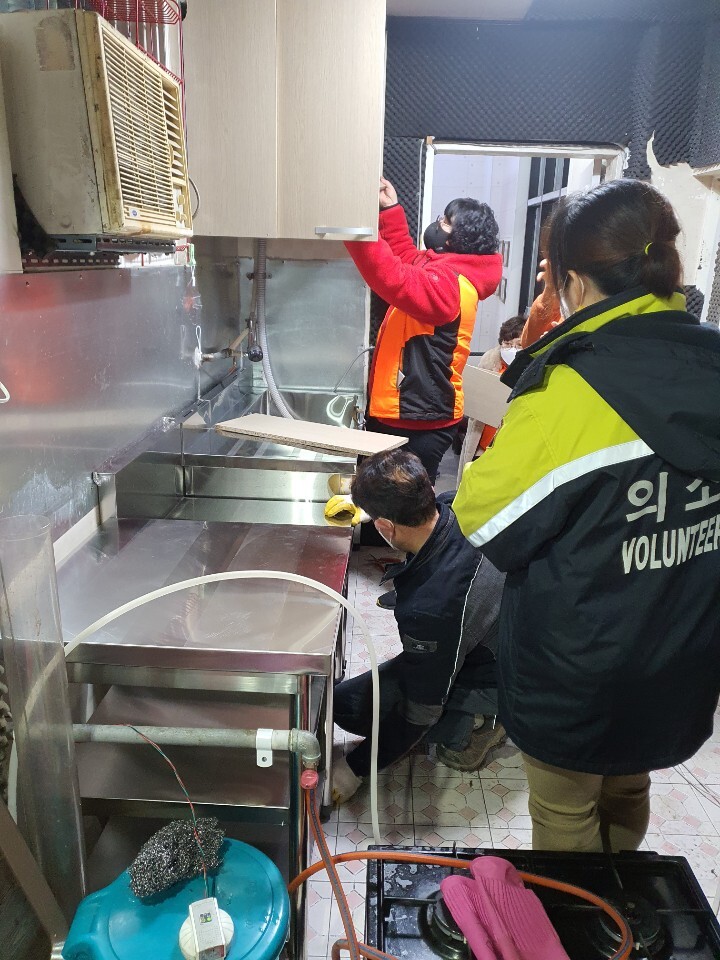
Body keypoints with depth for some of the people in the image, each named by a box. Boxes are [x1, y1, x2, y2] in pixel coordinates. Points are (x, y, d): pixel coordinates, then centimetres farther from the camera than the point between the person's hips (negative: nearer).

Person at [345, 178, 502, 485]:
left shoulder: (448, 283, -19)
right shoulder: (440, 268, 12)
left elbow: (393, 278, -34)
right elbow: (406, 259, 30)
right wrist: (390, 210, 19)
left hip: (418, 423, -11)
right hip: (395, 413, 11)